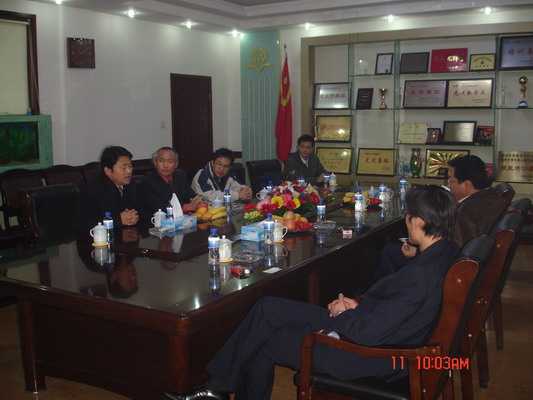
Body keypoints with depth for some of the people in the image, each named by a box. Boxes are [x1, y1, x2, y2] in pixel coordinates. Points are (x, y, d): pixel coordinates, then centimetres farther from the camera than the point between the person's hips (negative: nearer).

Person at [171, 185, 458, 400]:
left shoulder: (423, 273, -30)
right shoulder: (445, 250, 0)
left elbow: (369, 333, -29)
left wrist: (342, 314, -9)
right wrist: (359, 304, 1)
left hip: (373, 355, -9)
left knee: (262, 341, 1)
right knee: (268, 308, 3)